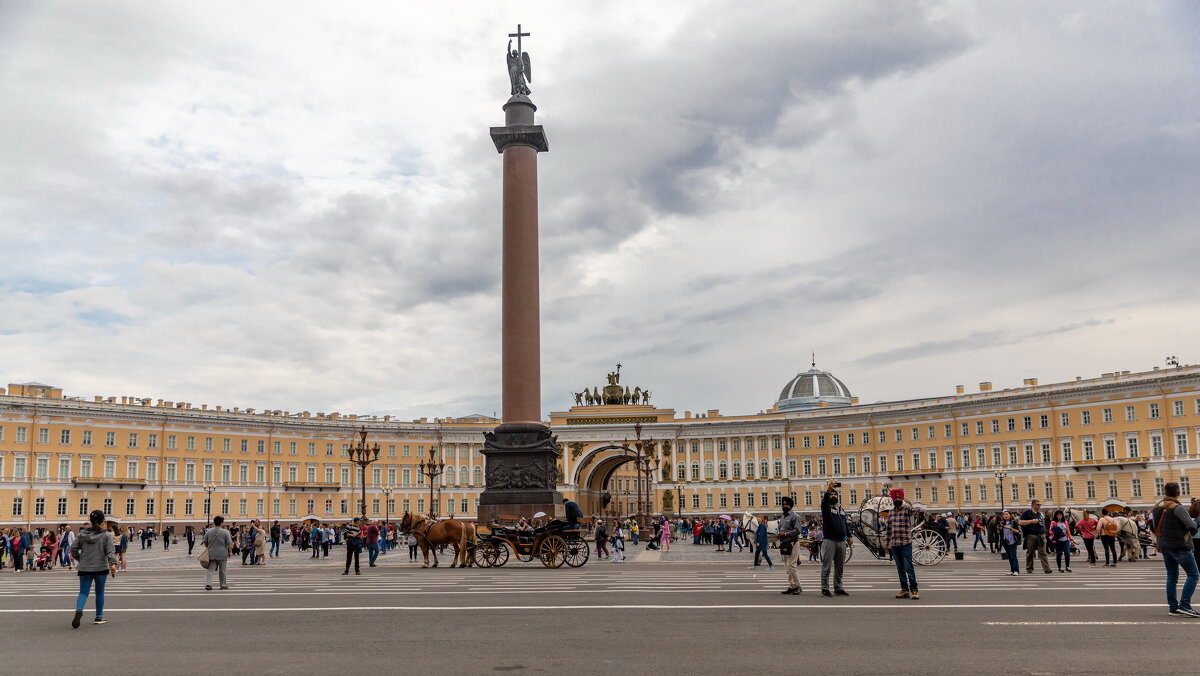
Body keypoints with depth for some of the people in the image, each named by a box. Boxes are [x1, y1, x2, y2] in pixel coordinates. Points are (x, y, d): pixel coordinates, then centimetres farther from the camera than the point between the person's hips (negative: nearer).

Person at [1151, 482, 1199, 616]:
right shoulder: (1177, 508, -16)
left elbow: (1155, 528, 13)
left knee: (1172, 576, 11)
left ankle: (1173, 607, 11)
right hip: (1180, 546, -7)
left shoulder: (1157, 508, 7)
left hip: (1164, 546, 8)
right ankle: (1184, 605, -10)